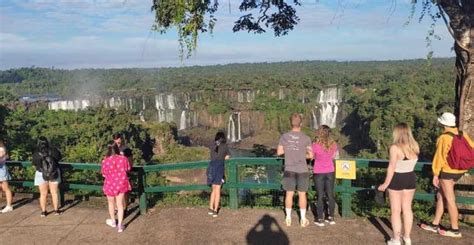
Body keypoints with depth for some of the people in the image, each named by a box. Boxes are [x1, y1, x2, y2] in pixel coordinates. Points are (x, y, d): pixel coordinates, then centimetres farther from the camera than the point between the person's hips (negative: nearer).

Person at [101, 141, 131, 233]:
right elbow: (128, 169, 0)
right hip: (121, 184, 1)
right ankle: (120, 225, 8)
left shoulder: (105, 161, -18)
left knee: (111, 203, 21)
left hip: (110, 185, 0)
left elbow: (104, 174, -6)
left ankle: (113, 221, 39)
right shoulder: (123, 158, -16)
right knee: (120, 204, 9)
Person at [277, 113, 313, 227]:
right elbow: (311, 155, -5)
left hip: (289, 170, 2)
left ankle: (288, 218, 17)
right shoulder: (306, 138, -8)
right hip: (302, 170, -1)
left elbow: (279, 152, 1)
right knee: (302, 194, 8)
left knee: (289, 194, 9)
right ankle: (303, 219, 16)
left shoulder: (284, 137, -3)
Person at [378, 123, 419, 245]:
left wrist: (386, 183, -11)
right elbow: (412, 161, 12)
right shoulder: (415, 147, -1)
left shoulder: (395, 147, -20)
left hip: (397, 179, -6)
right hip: (411, 178, 6)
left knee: (396, 210, 5)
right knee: (407, 208, 17)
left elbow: (391, 167, -18)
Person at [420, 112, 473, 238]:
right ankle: (435, 225, 23)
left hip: (447, 171, -8)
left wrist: (435, 174, -10)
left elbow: (439, 157, -16)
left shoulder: (444, 138, -19)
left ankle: (455, 230, 11)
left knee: (449, 199, 2)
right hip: (459, 170, 8)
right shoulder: (462, 134, 2)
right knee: (441, 195, 16)